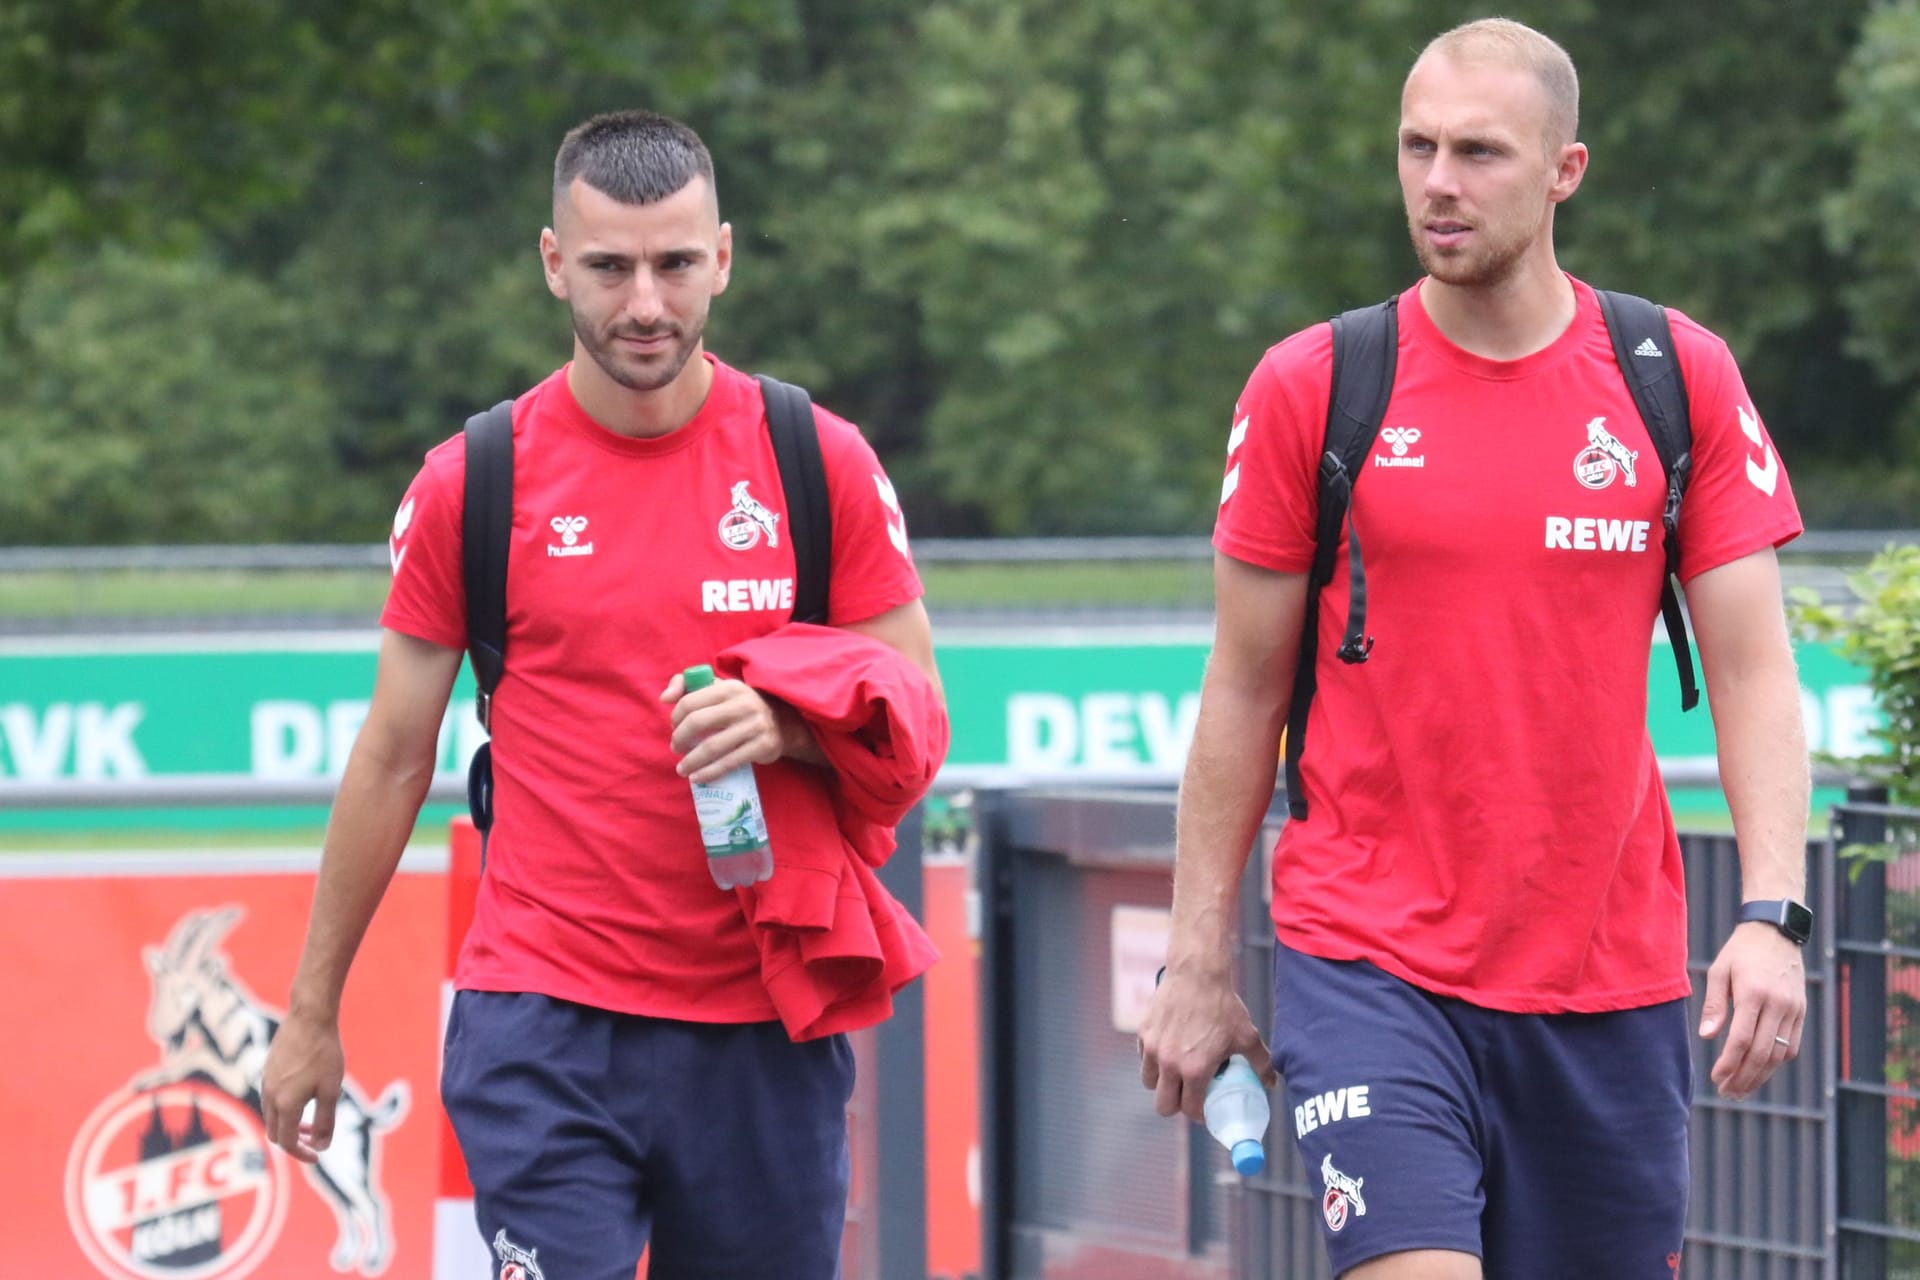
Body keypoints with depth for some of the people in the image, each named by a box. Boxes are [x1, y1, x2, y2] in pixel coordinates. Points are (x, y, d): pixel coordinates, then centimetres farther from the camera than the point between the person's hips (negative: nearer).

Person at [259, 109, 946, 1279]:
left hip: (764, 1023, 1)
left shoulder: (820, 463, 3)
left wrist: (786, 722, -15)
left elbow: (917, 725, 8)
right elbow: (393, 761, 9)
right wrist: (313, 1012, 10)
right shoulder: (470, 483, 2)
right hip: (544, 1030, -1)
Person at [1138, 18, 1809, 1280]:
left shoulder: (1683, 381, 3)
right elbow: (1244, 691, 6)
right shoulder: (1307, 389, 0)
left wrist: (1772, 914, -13)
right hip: (1369, 969, -2)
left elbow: (1754, 674, 1)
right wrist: (1197, 962, 4)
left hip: (1611, 977, 2)